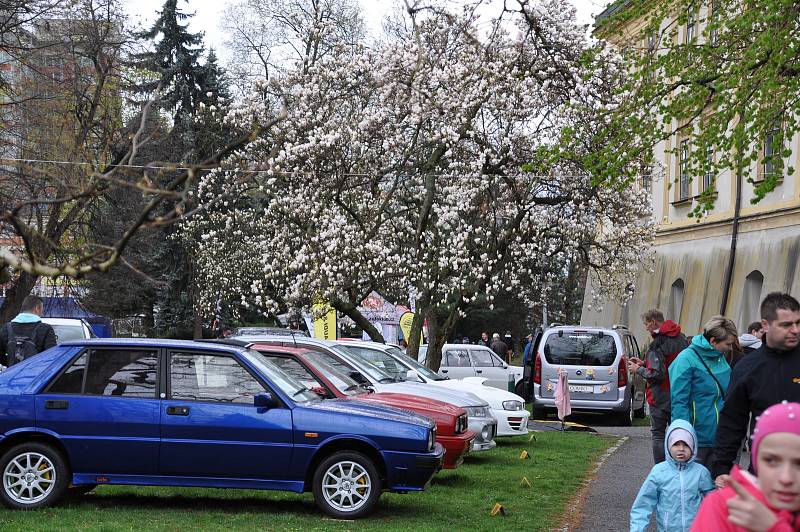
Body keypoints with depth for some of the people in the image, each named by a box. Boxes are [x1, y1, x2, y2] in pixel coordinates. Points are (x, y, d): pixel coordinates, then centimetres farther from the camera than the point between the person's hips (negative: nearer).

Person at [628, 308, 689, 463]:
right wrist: (644, 363, 15)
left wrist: (638, 369, -7)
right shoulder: (682, 339, 7)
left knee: (658, 435, 1)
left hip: (660, 397, -7)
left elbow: (657, 374, -24)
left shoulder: (657, 344, -19)